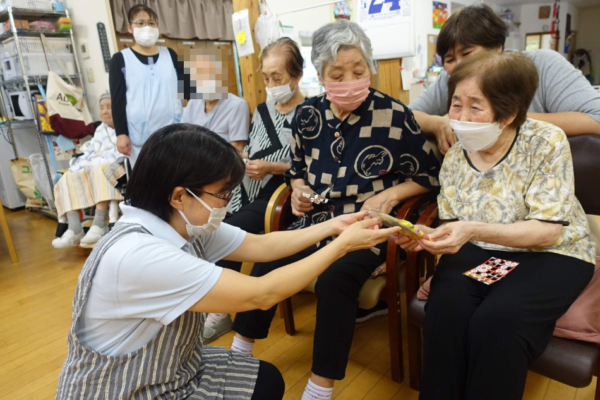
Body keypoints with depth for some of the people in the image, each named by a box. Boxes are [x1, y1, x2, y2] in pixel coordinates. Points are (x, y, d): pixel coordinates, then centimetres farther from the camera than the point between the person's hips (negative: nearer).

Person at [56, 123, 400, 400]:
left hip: (173, 369, 7)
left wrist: (332, 227, -5)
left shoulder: (189, 225, -9)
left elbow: (259, 246, 1)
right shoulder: (137, 255, -35)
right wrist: (344, 244, -24)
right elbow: (261, 295, -32)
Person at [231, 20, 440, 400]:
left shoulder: (395, 115, -10)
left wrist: (390, 195, -17)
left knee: (335, 280, -30)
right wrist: (298, 190, -2)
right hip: (316, 221, 5)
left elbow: (429, 174, -2)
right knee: (267, 266, -12)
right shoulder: (307, 114, 2)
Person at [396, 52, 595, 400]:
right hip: (480, 253, 3)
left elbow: (548, 231, -18)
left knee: (497, 320, -30)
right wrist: (429, 237, -20)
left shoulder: (546, 142, -15)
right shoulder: (455, 155, -1)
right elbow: (456, 228, 4)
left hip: (549, 255, -3)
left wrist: (475, 231, -34)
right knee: (445, 307, -26)